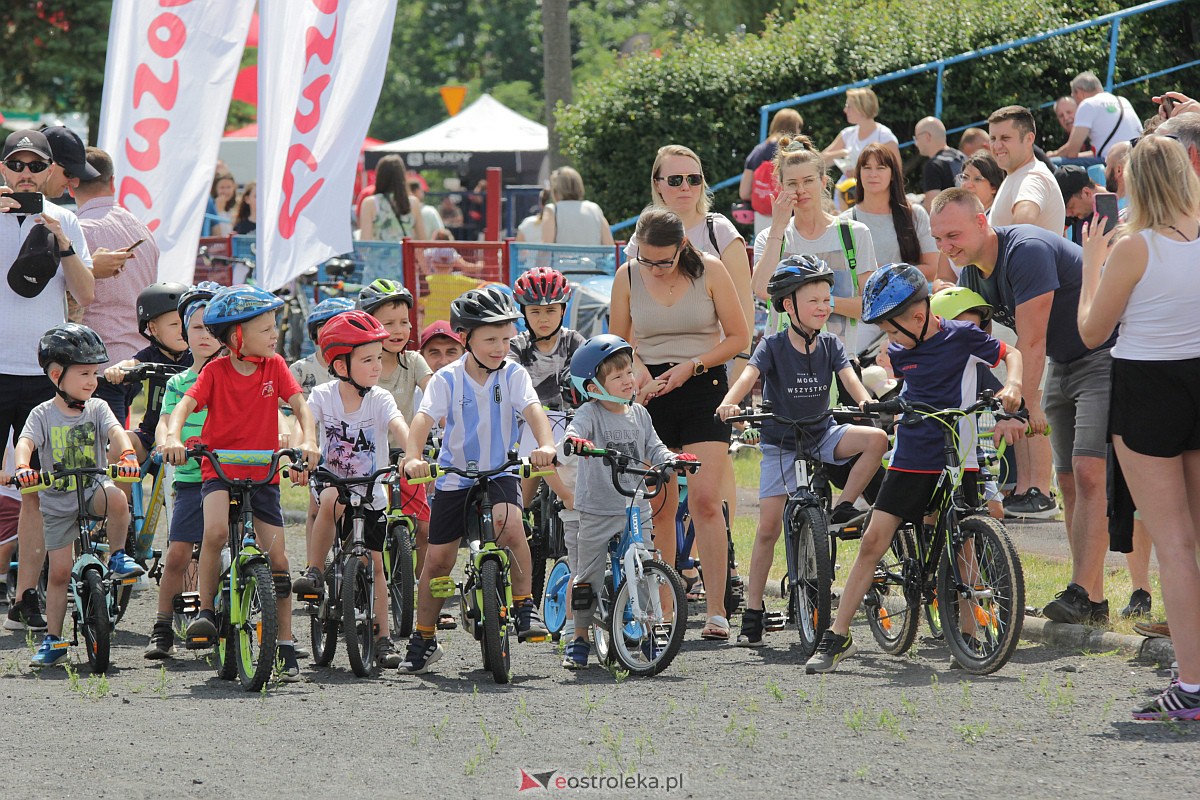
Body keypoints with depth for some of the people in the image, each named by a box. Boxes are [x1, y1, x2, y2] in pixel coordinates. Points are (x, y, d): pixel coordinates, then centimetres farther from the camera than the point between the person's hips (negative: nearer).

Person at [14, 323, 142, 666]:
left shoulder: (96, 408, 1)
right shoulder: (43, 414, -4)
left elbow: (116, 432, -15)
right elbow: (25, 442, -19)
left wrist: (127, 454, -38)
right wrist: (22, 467, -42)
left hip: (92, 486, 0)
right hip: (57, 500, 0)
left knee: (116, 499, -36)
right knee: (59, 571, -2)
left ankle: (118, 557, -11)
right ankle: (53, 640, 7)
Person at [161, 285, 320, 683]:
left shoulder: (274, 366, 0)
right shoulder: (216, 371, -6)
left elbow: (299, 404, -7)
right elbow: (186, 404, -17)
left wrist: (308, 440, -27)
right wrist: (173, 437, -37)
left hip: (263, 473, 3)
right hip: (219, 470, -3)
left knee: (276, 555, -1)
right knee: (216, 530, -31)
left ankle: (285, 644, 9)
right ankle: (205, 608, -12)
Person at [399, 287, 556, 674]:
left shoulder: (513, 374, -6)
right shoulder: (447, 379, -8)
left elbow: (533, 410, -20)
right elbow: (424, 418, -20)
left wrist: (545, 445, -41)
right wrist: (413, 457, -39)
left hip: (500, 472, -1)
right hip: (455, 477, 1)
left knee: (509, 523, -32)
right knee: (438, 557, 3)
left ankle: (525, 605, -15)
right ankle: (423, 640, 19)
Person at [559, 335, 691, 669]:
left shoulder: (639, 415, 9)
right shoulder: (591, 414, -8)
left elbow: (653, 449, 10)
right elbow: (575, 429, -27)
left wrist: (672, 459, -11)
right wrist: (575, 441, -50)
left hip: (636, 512, 4)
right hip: (595, 513, -4)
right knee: (587, 579, 3)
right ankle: (580, 638, 15)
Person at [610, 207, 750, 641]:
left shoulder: (709, 271, -6)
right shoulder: (628, 276, 0)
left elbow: (738, 336, -1)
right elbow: (618, 340, 11)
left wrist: (693, 365, -13)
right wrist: (640, 371, -9)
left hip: (703, 387, -2)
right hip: (651, 392, 2)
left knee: (705, 500, -12)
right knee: (658, 505, 3)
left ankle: (716, 609, -10)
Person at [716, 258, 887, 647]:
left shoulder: (830, 345, -2)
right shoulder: (773, 346, -11)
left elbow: (850, 378, -14)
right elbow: (749, 375, -26)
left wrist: (867, 403, -36)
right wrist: (729, 403, -47)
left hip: (822, 435, 3)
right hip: (781, 443, -3)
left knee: (876, 438, -25)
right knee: (768, 527, -9)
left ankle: (843, 509, -10)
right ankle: (753, 611, 0)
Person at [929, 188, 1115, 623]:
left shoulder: (1027, 251, -27)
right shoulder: (971, 271, 2)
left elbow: (1031, 342, -27)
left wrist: (1028, 406, -25)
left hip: (1105, 355, -9)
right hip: (1061, 364, 9)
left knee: (1089, 472, -18)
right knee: (1069, 482, 5)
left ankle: (1084, 593, -22)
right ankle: (1091, 596, 7)